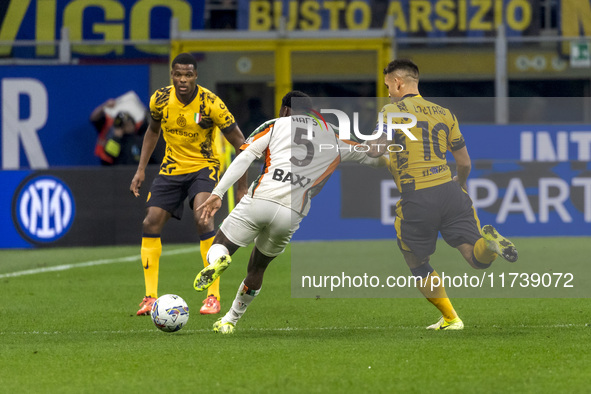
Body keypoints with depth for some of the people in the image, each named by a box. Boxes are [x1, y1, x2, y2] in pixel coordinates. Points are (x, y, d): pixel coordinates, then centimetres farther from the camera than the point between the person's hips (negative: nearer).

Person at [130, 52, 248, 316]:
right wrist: (141, 170, 8)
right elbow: (153, 131, 14)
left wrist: (242, 187, -12)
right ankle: (151, 297, 6)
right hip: (172, 168, 4)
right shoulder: (160, 100, -9)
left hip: (204, 167, -4)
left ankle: (214, 296, -21)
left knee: (202, 217, -28)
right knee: (151, 223, -7)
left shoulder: (210, 104, -20)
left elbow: (240, 144, -12)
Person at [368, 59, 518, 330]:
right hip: (450, 190, 4)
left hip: (416, 199, -4)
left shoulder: (392, 111, 0)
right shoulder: (444, 113, 17)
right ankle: (488, 242, -33)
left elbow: (376, 149, -14)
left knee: (418, 265, 16)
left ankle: (450, 318, 15)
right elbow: (465, 162, 20)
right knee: (478, 258, 0)